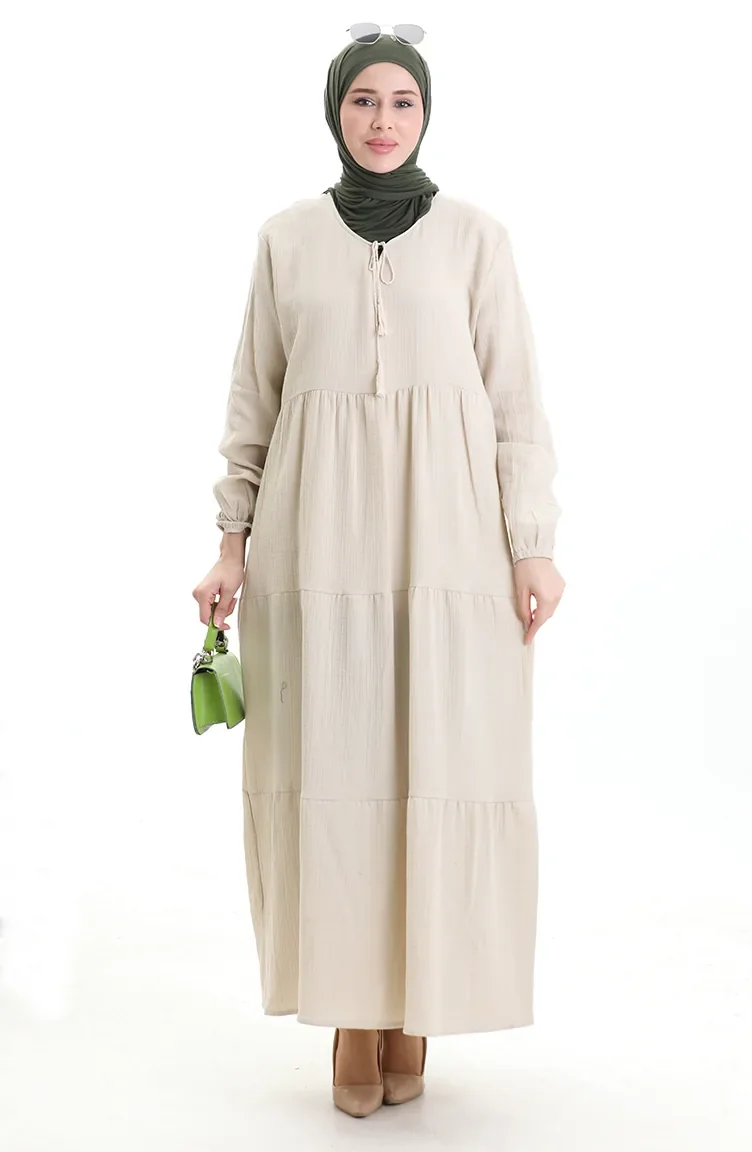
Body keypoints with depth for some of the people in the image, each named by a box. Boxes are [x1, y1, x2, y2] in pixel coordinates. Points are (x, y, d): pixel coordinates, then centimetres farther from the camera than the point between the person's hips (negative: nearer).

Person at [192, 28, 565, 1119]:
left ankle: (413, 1008, 14)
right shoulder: (287, 238, 8)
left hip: (446, 533, -1)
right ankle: (353, 1009, 14)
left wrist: (534, 545, -4)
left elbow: (515, 397, 2)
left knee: (443, 762, -1)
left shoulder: (474, 234, 4)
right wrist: (233, 541, 4)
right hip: (319, 534, 1)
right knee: (332, 762, 1)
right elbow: (254, 401, 10)